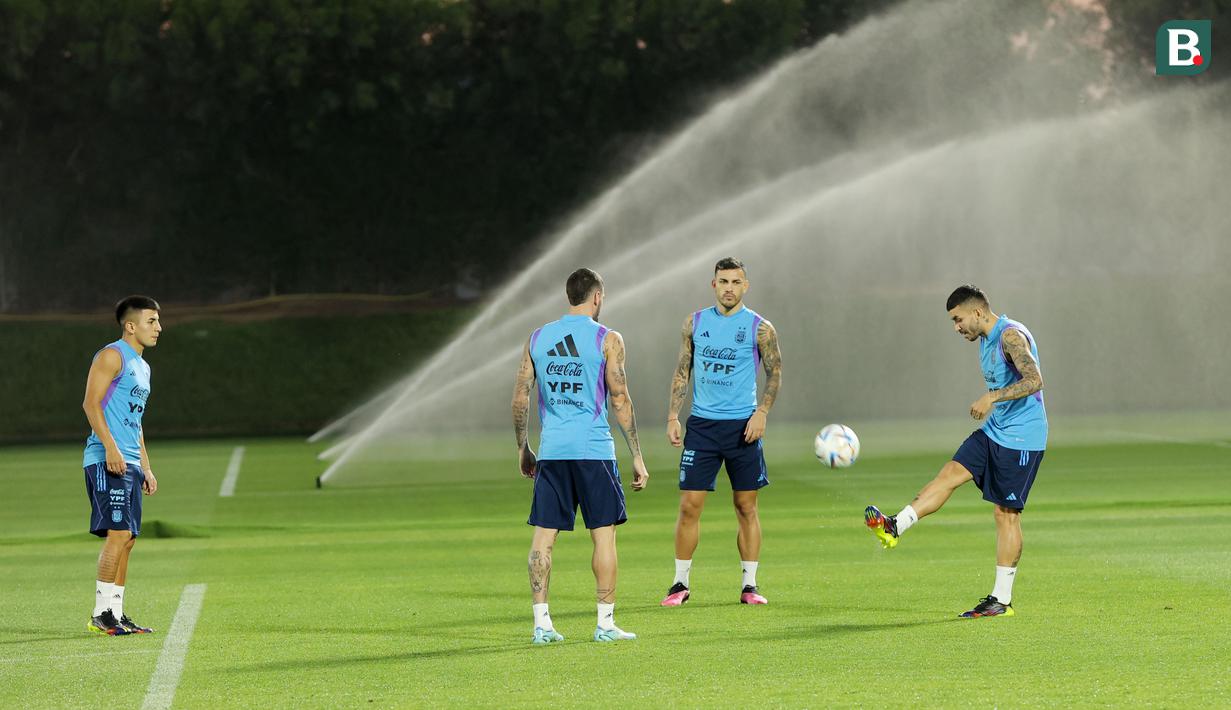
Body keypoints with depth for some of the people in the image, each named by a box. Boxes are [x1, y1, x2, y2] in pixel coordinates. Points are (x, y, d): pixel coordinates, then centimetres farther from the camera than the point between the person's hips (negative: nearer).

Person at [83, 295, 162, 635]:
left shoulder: (142, 366, 23)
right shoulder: (112, 356, -6)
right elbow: (91, 403, -14)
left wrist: (146, 467, 24)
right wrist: (111, 447, -23)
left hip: (130, 463, 9)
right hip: (107, 459, -9)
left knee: (127, 539, 7)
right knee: (118, 533, -15)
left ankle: (116, 613, 10)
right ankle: (101, 614, -13)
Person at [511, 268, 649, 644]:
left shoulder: (537, 338, 9)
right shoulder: (607, 339, -3)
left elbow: (519, 398, 9)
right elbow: (620, 401, -5)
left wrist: (523, 448, 20)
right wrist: (637, 456, -1)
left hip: (551, 451, 4)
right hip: (593, 449, -4)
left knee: (544, 535, 5)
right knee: (604, 534, 4)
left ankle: (541, 622, 1)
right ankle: (605, 623, 3)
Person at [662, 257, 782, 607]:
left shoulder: (760, 328, -1)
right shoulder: (695, 323, 6)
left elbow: (775, 373, 2)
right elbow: (682, 371, 11)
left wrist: (761, 413, -11)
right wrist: (672, 416, 3)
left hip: (743, 426, -1)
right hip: (701, 424, 2)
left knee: (746, 506, 3)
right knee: (689, 505, -2)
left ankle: (749, 585, 10)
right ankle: (681, 584, 6)